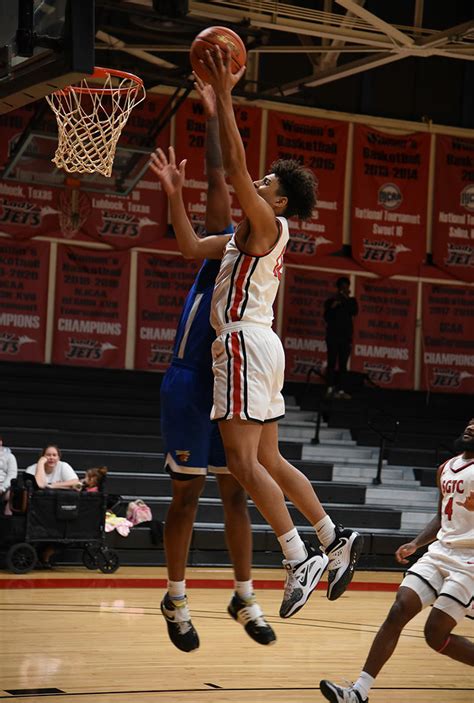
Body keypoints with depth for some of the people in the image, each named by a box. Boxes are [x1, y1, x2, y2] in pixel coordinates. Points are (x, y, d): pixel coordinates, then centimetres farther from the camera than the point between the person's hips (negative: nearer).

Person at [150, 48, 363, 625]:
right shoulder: (247, 235, 21)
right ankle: (335, 540, 14)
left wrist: (224, 97, -15)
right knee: (267, 459, 12)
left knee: (243, 461, -13)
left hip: (246, 342, -10)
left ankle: (299, 558, -16)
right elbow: (192, 249, 24)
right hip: (251, 345, 10)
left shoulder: (268, 225, -6)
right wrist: (174, 194, 19)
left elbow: (234, 166, -18)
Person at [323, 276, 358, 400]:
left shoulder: (351, 301, 12)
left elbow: (354, 312, -6)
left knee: (343, 364, -1)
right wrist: (333, 307, -15)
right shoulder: (330, 301, 6)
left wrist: (347, 299, -9)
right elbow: (326, 318, -2)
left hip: (346, 337, 2)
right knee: (332, 363, -7)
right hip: (333, 336, -2)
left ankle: (341, 390, -5)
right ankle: (330, 388, -9)